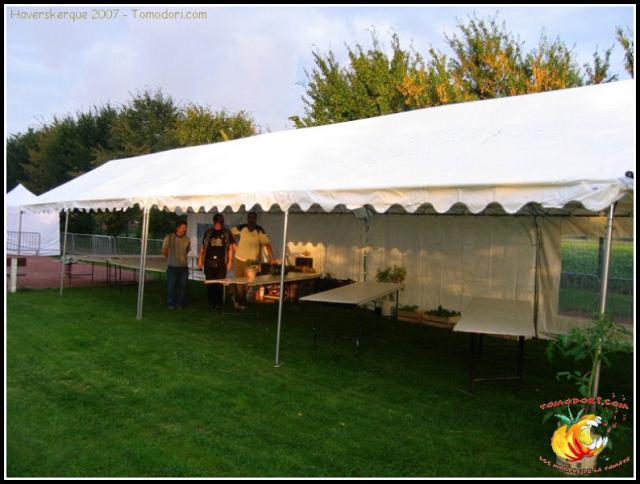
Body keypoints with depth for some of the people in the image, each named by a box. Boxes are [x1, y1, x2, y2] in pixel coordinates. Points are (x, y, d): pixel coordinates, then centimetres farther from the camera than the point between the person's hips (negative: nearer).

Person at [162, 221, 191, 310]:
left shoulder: (187, 239, 0)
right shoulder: (169, 238, -7)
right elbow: (164, 251, 5)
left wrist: (182, 257, 11)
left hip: (184, 266, 2)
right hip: (172, 266, -2)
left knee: (182, 286, 5)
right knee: (171, 286, 3)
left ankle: (180, 303, 17)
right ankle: (171, 304, 15)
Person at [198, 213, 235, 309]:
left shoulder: (226, 233, 8)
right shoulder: (208, 232, 10)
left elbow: (230, 248, 7)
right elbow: (202, 247, 11)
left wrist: (229, 262, 0)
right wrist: (200, 260, 4)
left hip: (221, 263, -1)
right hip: (209, 263, 1)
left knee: (220, 284, 0)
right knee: (210, 283, 3)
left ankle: (219, 303, 9)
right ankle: (211, 303, 12)